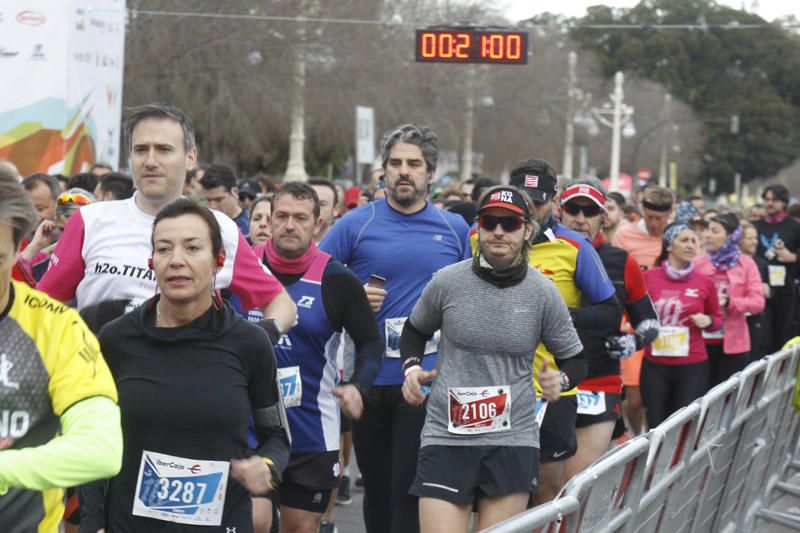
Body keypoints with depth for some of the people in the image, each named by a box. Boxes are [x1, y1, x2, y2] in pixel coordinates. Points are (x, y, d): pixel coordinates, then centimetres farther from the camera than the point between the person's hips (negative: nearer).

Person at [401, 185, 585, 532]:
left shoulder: (543, 293, -1)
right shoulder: (447, 282, -2)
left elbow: (575, 359, 10)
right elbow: (416, 329, 18)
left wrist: (560, 380, -12)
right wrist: (411, 367, -1)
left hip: (513, 441, 1)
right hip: (446, 438, -1)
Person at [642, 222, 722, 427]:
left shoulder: (704, 282, 3)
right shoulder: (649, 277, 2)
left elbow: (717, 318, 16)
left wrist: (707, 321, -5)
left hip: (693, 366, 0)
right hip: (655, 365, 0)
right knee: (656, 426, 1)